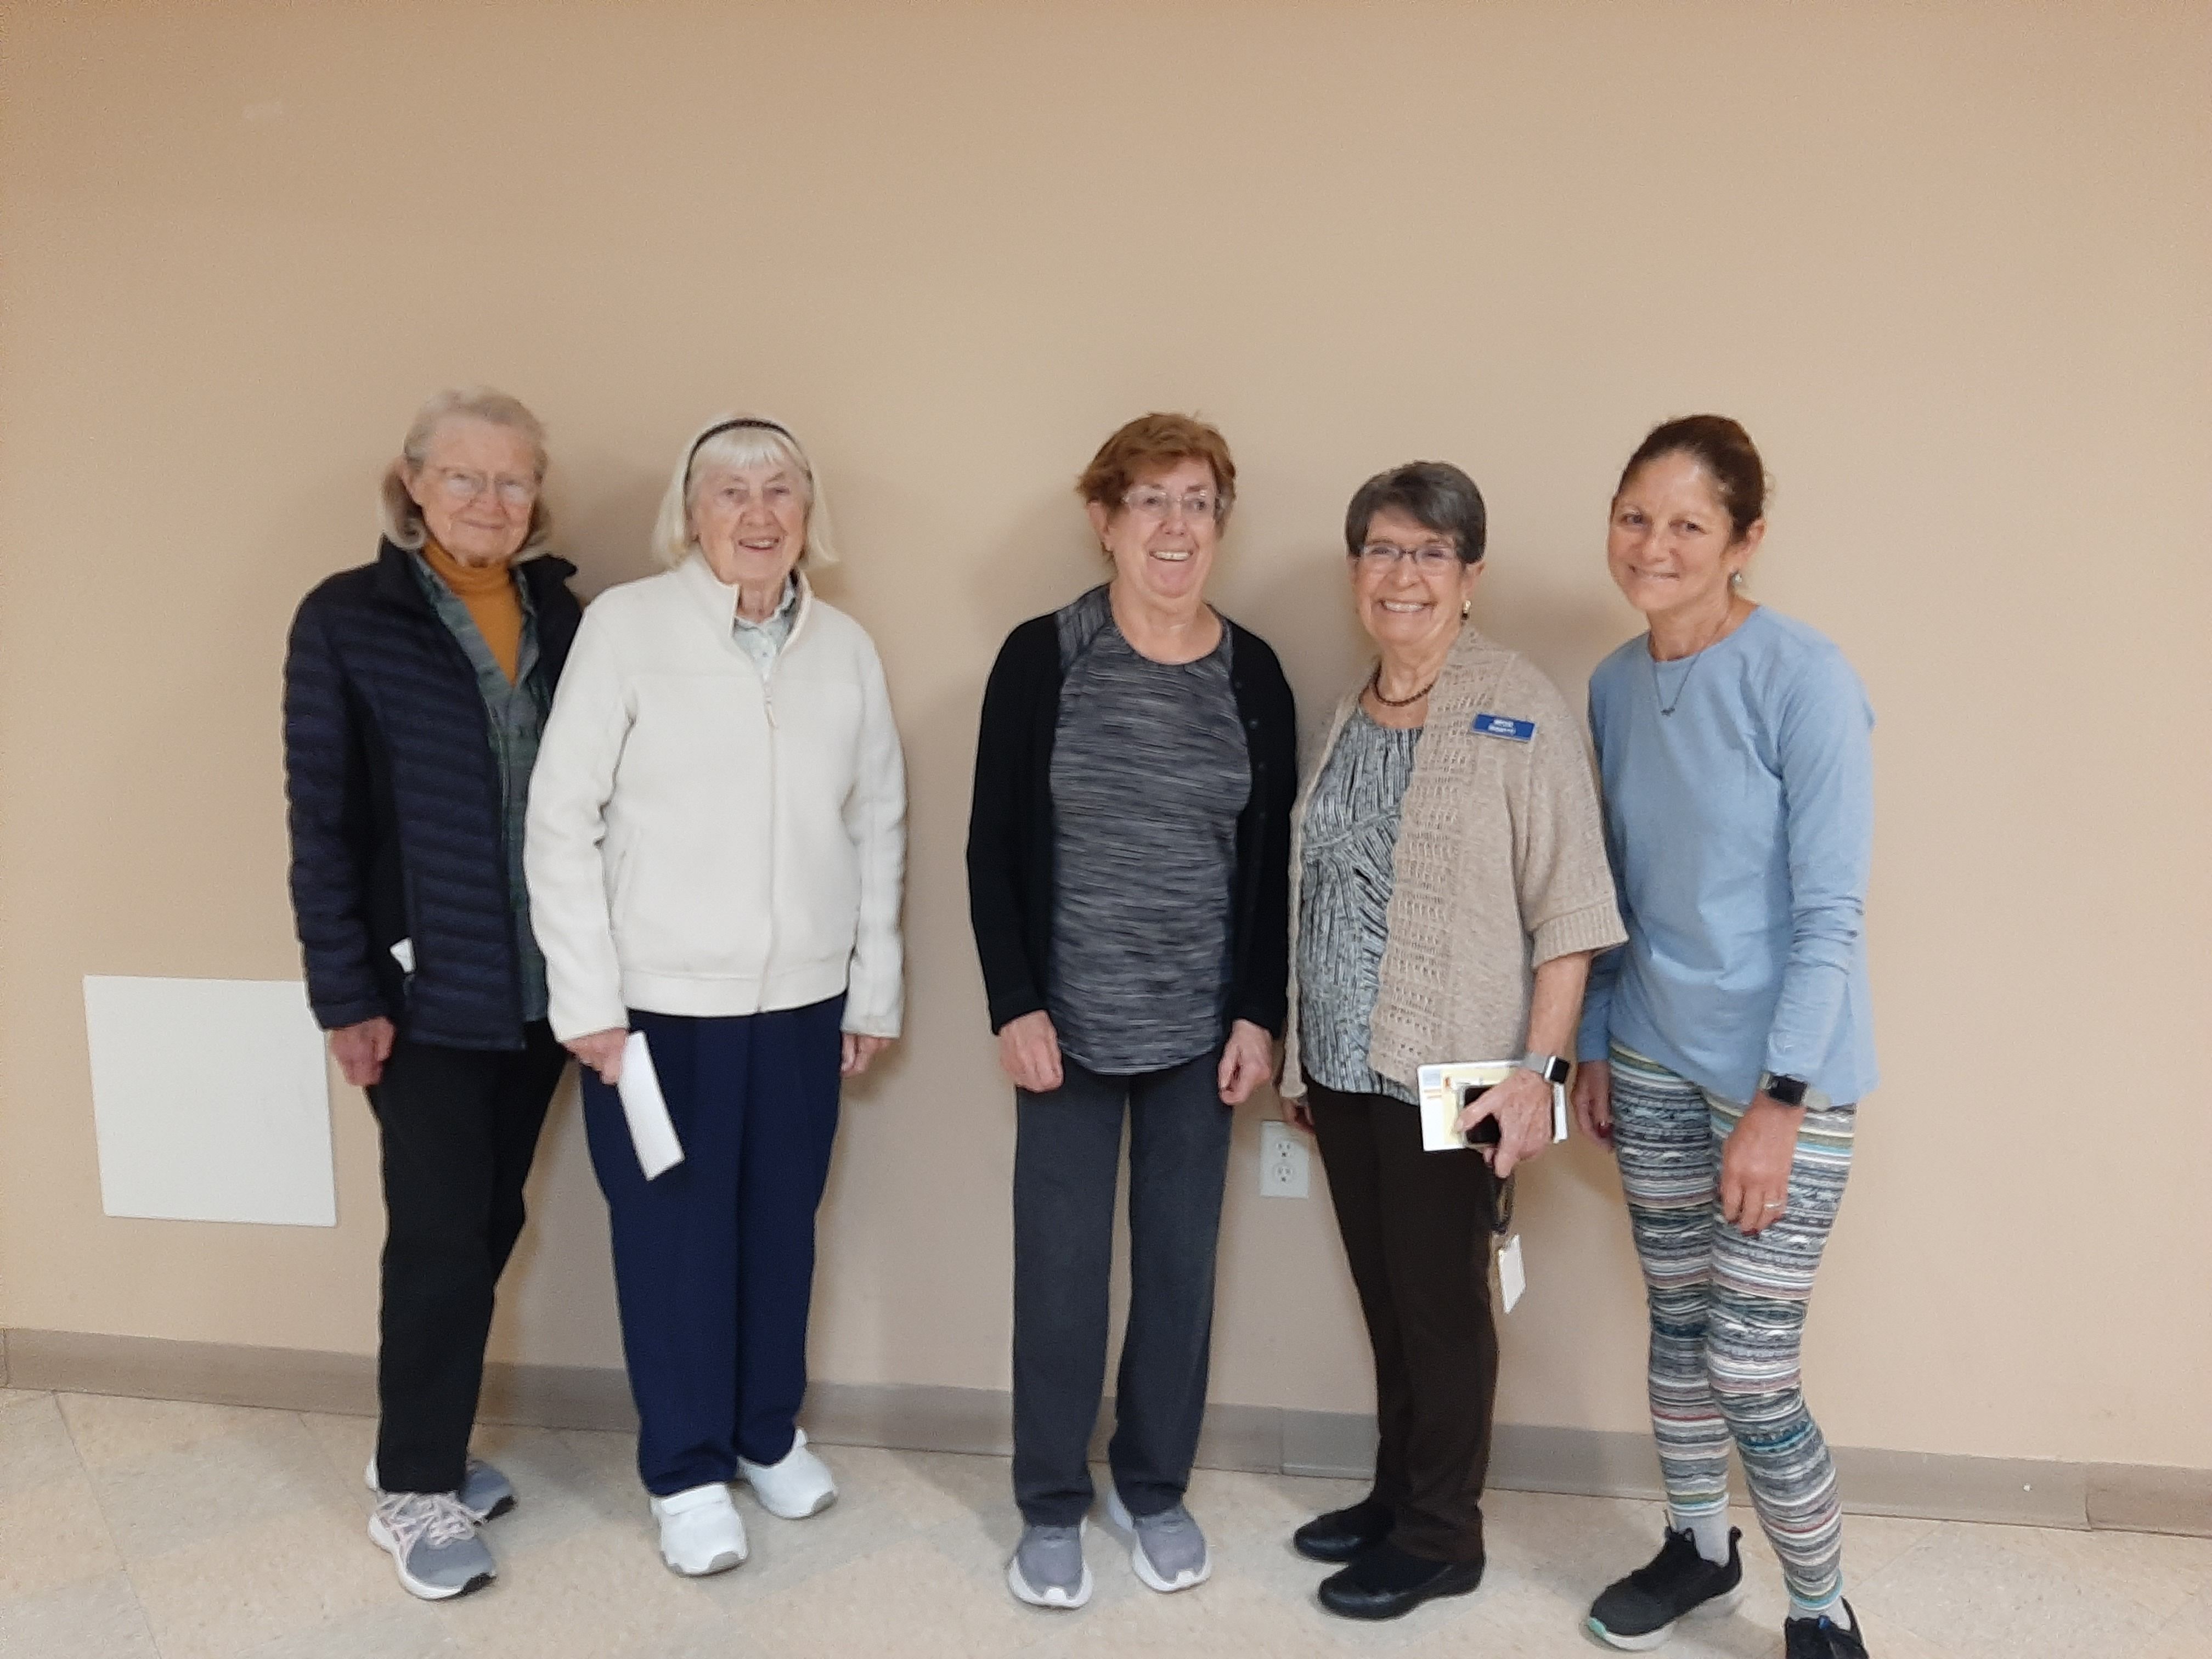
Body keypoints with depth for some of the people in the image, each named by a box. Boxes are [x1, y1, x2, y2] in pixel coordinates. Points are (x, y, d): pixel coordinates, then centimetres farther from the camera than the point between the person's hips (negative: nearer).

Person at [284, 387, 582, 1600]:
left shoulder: (561, 616, 5)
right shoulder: (348, 619, -6)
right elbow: (322, 821, -7)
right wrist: (345, 994, -10)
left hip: (541, 983, 4)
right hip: (422, 987, -4)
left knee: (488, 1225, 13)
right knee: (442, 1236, 1)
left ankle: (428, 1445, 32)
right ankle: (412, 1489, 19)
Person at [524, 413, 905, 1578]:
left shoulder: (846, 648, 3)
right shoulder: (625, 624, -8)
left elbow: (879, 829, 8)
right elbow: (560, 819, -7)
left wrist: (876, 990, 8)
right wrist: (588, 999, -9)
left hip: (803, 1000, 3)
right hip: (660, 999, -3)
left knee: (781, 1225, 14)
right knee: (673, 1234, 8)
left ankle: (768, 1432, 37)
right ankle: (686, 1470, 28)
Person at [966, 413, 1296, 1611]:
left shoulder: (1250, 673, 2)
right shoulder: (1041, 658, -5)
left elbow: (1272, 860, 5)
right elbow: (993, 848, -4)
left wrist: (1259, 1014, -1)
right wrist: (1014, 1006, -10)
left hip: (1200, 1026, 2)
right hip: (1069, 1019, -2)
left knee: (1180, 1260, 10)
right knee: (1061, 1266, 5)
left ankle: (1153, 1487, 30)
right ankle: (1052, 1505, 23)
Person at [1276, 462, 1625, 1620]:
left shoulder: (1520, 712, -11)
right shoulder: (1349, 713, 10)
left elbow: (1569, 911, -13)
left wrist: (1539, 1068, -18)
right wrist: (1299, 1051, 16)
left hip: (1450, 1077, -6)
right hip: (1341, 1066, 6)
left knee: (1441, 1302, 8)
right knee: (1383, 1296, 16)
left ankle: (1440, 1536, 26)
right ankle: (1396, 1496, 35)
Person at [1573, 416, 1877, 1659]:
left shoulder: (1803, 679, -15)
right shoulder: (1616, 686, 4)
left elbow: (1831, 911, -15)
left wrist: (1779, 1102, -17)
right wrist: (1595, 1046, 11)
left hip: (1782, 1071, -5)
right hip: (1653, 1055, 6)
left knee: (1750, 1370, -3)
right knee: (1677, 1326, 15)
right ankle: (1699, 1552, 38)